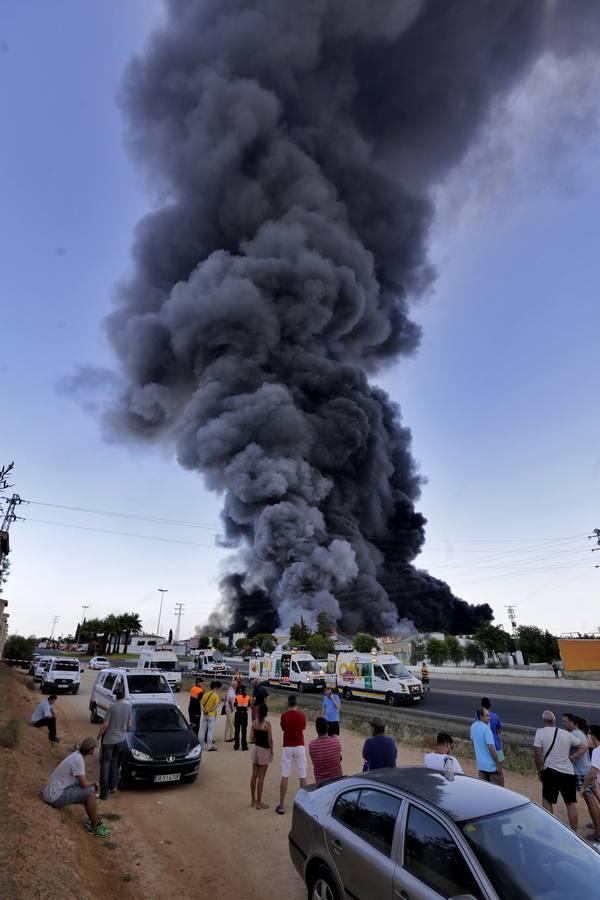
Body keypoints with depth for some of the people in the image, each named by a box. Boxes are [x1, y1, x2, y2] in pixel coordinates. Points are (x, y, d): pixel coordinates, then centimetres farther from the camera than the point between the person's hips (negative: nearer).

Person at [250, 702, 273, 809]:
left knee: (254, 775, 15)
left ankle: (253, 800, 27)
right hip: (264, 750, -6)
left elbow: (251, 738, 0)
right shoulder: (267, 723, -18)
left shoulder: (254, 722, -3)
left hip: (255, 748, 6)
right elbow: (270, 740, -15)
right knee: (261, 777, 4)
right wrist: (271, 750, -1)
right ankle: (259, 803, 14)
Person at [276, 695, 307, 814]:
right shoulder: (302, 715, -7)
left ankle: (281, 806, 8)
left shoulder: (284, 716, -9)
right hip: (299, 747, 0)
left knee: (284, 776, 5)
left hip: (287, 747, 0)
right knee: (302, 776, 9)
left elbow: (283, 728, 8)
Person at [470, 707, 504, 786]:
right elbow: (491, 747, -26)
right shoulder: (486, 728, -24)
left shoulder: (473, 726, 2)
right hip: (492, 764, -7)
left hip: (481, 763, 7)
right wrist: (498, 763, -17)